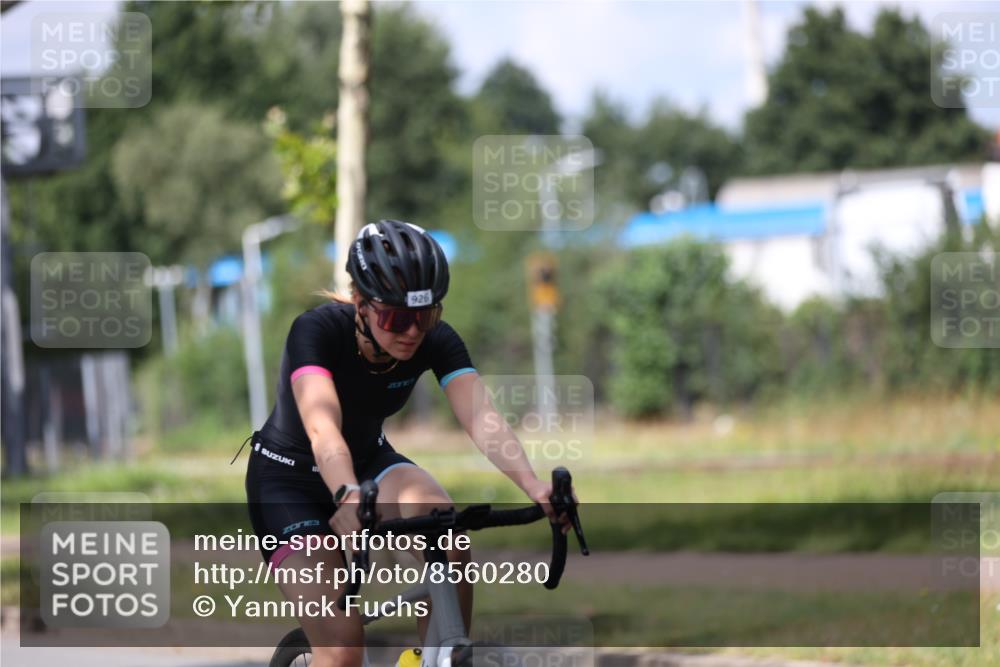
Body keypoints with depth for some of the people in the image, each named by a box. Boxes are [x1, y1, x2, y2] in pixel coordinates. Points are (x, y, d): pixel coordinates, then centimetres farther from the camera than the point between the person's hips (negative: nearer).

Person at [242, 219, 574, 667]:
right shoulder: (317, 331, -30)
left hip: (368, 461, 4)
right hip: (288, 478, -4)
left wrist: (534, 487, -52)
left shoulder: (436, 341, -19)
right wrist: (348, 497, -66)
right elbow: (322, 428, -46)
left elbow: (481, 417, -34)